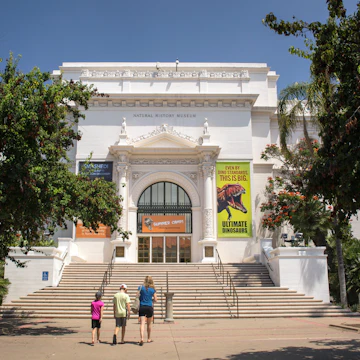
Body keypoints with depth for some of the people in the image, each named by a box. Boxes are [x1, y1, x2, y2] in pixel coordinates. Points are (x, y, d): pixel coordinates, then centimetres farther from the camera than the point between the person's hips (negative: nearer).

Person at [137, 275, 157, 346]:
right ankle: (149, 339, 27)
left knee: (142, 323, -6)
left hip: (142, 307, -1)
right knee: (149, 324, 16)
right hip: (149, 307, 1)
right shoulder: (153, 289, 0)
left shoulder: (141, 287, -2)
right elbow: (155, 300, 1)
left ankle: (141, 338, -23)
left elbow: (137, 297, 0)